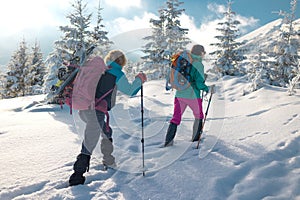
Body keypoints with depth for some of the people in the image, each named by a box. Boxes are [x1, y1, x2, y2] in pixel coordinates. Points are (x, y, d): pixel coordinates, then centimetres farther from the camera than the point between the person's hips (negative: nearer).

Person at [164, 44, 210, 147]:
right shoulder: (198, 65, -12)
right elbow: (199, 83, -17)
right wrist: (206, 88, 1)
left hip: (179, 94, 5)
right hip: (193, 96, -5)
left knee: (176, 118, 10)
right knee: (199, 116, 20)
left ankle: (168, 141, 5)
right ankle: (195, 138, 28)